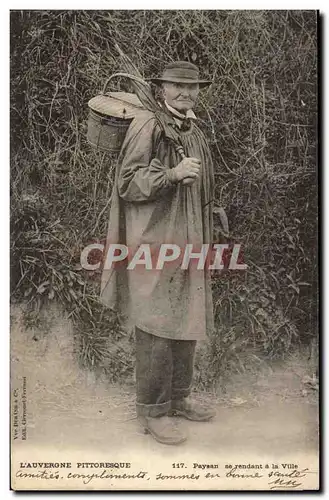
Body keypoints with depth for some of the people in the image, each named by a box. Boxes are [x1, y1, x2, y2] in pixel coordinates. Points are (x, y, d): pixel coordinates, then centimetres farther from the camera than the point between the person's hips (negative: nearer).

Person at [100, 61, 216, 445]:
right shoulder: (147, 126, -9)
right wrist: (172, 174, -25)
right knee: (157, 328, -5)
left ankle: (178, 398, 27)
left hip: (188, 244, 8)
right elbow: (126, 183, -13)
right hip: (154, 244, -8)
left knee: (186, 323, 13)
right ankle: (152, 411, 9)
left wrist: (204, 242, 23)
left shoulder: (195, 132, 17)